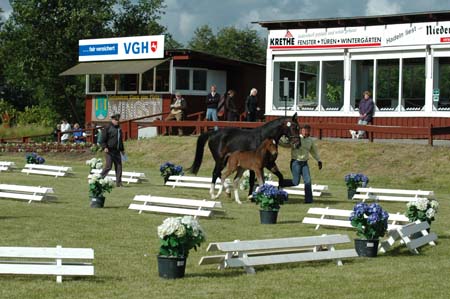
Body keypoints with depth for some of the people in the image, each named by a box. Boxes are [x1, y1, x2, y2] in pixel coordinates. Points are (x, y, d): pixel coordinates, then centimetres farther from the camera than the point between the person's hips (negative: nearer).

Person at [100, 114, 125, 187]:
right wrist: (104, 147, -19)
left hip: (117, 151, 7)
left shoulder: (118, 128, 17)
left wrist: (122, 149, 27)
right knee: (108, 166, -10)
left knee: (119, 166, 2)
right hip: (109, 150, -7)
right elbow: (103, 139, -8)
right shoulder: (107, 127, -5)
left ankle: (118, 182, 6)